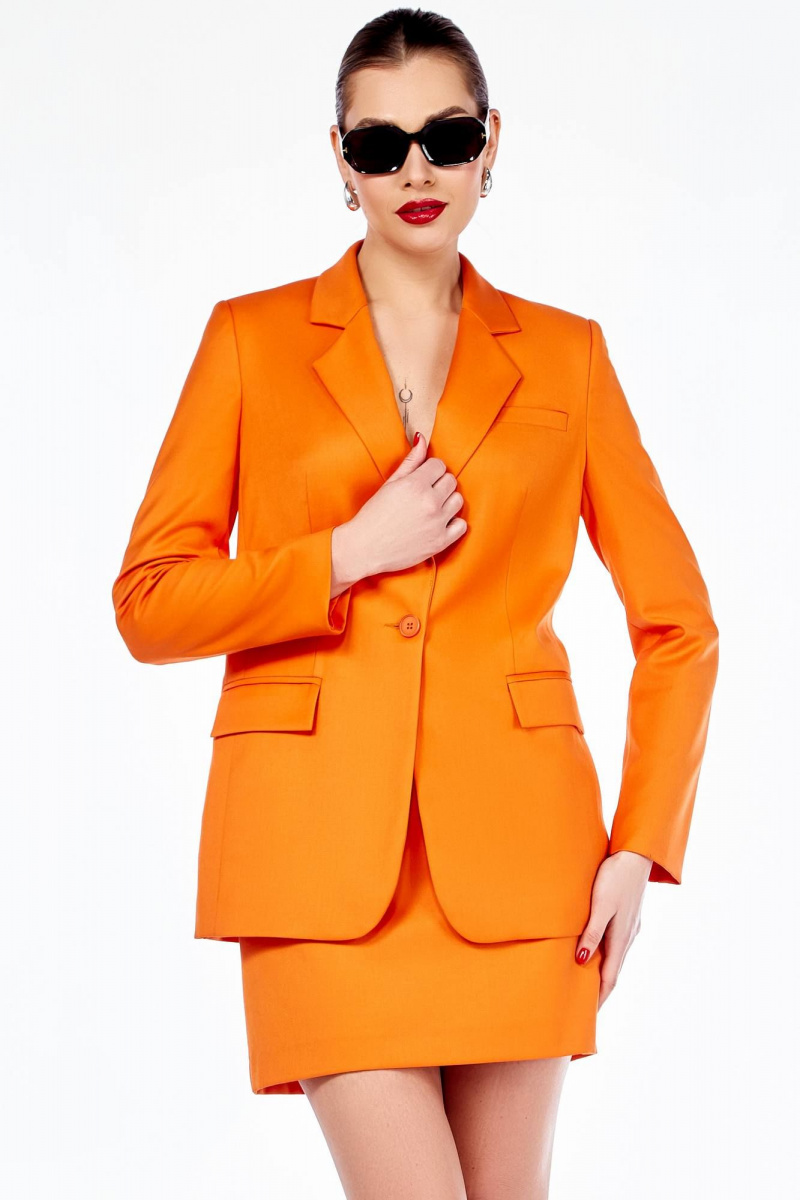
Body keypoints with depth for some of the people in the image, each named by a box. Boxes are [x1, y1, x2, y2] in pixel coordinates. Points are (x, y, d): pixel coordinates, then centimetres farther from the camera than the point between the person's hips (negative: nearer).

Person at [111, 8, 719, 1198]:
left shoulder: (563, 354, 8)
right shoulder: (254, 338, 6)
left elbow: (677, 622, 10)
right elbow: (151, 604, 2)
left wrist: (639, 846, 0)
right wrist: (350, 555, -9)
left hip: (513, 849, 2)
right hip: (325, 845, -1)